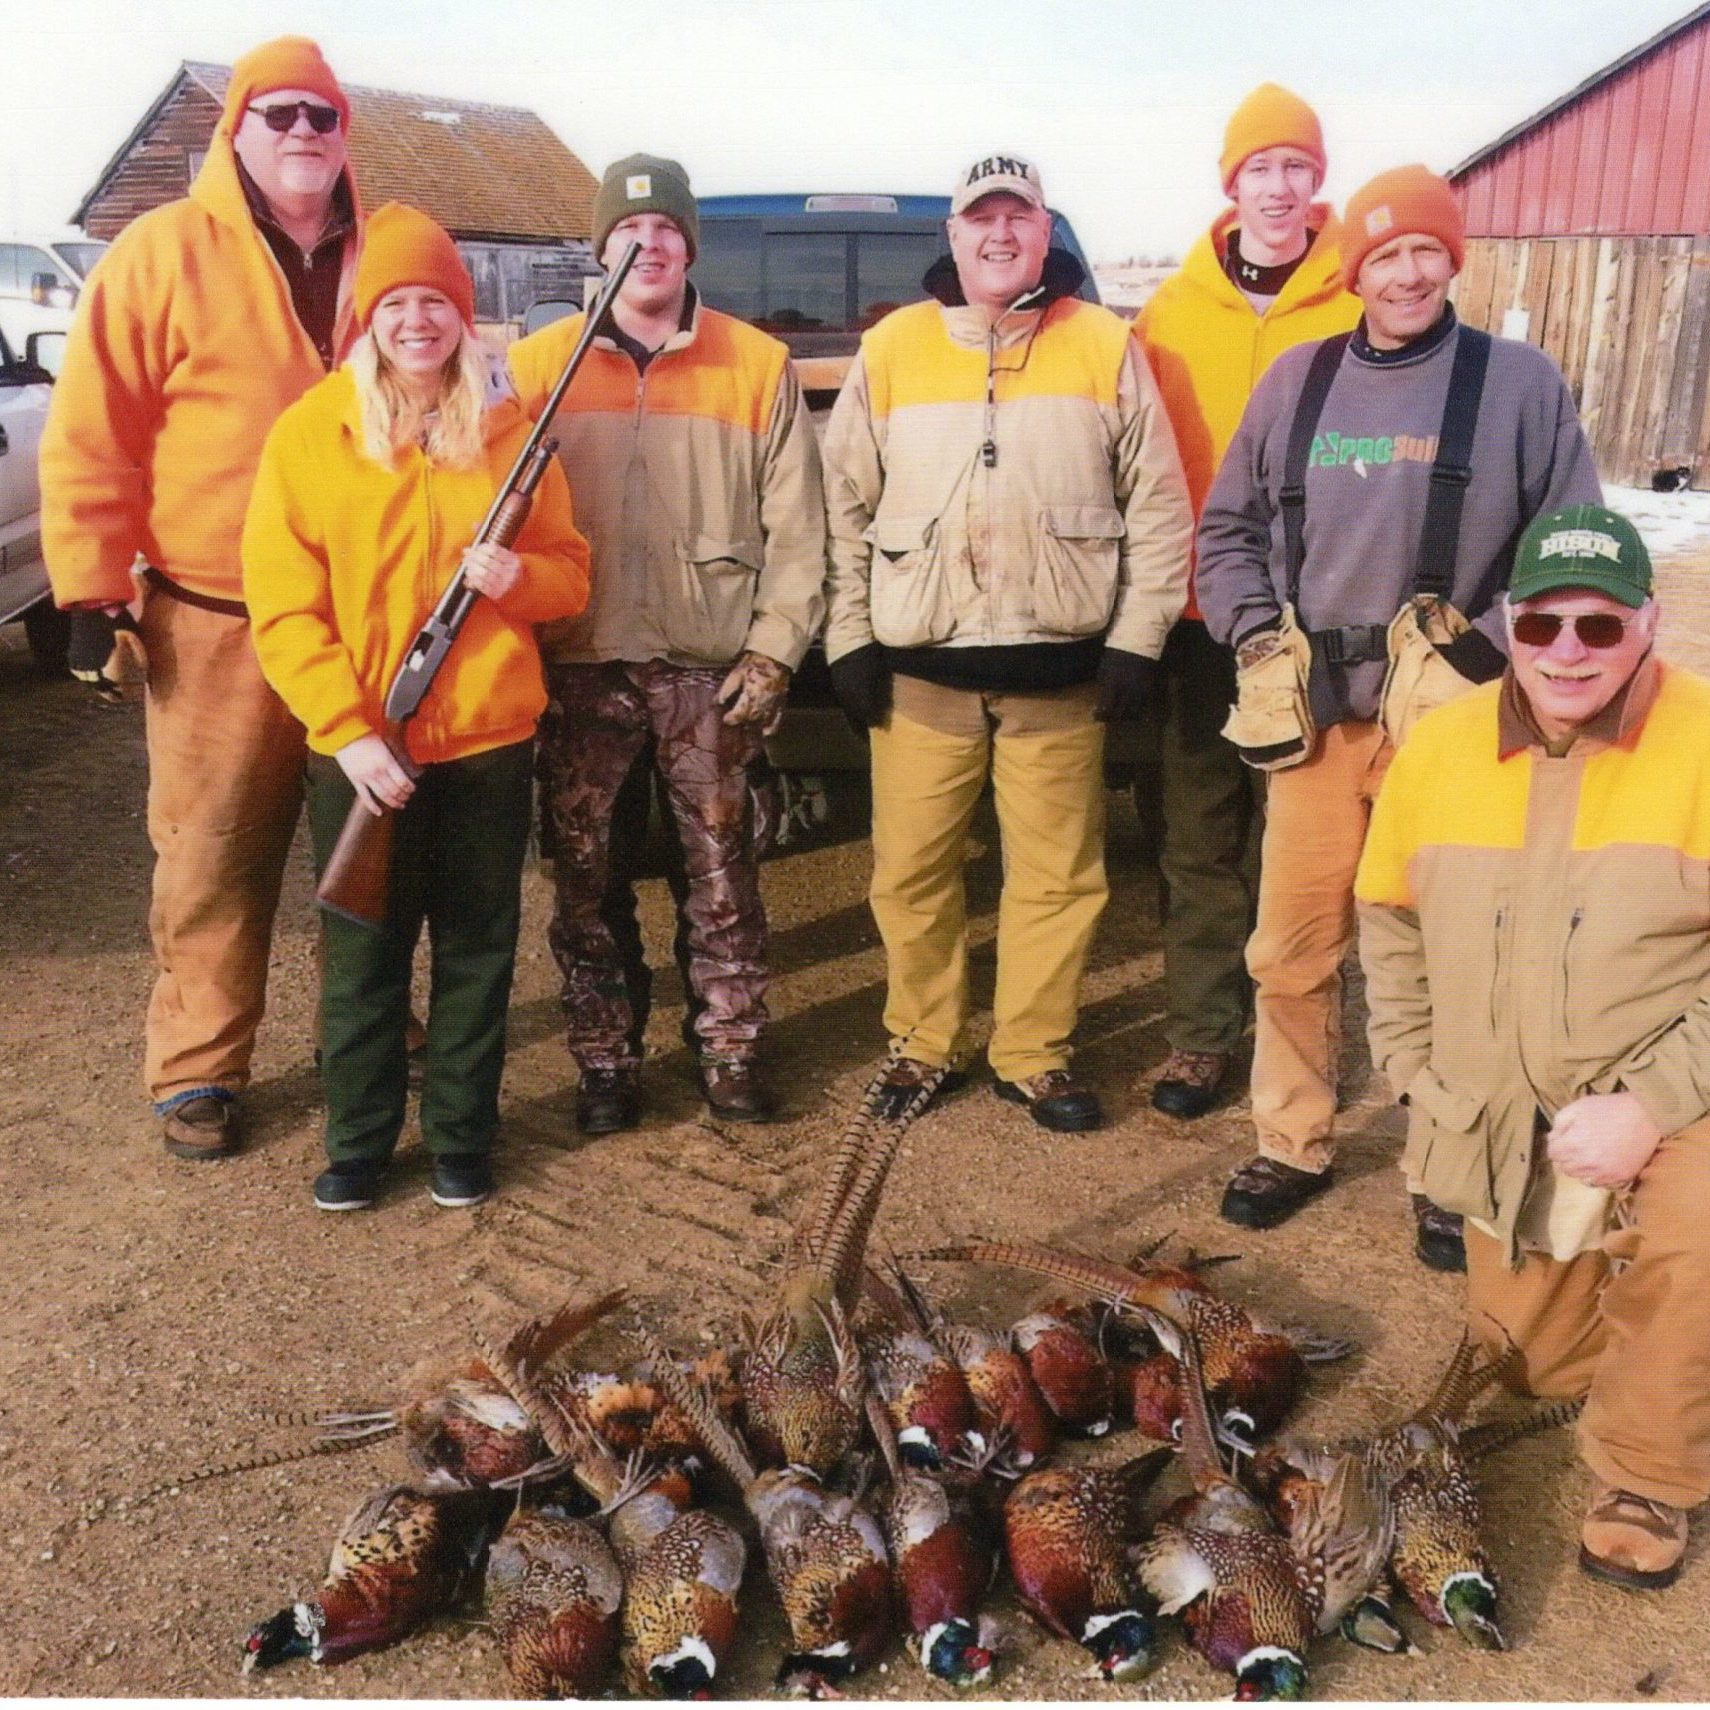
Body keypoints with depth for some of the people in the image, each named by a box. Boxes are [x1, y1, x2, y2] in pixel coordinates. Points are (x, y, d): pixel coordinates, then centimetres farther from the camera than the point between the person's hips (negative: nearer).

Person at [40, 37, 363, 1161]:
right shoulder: (166, 251, -3)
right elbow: (92, 437, -4)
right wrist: (91, 591, -8)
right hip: (217, 624, -3)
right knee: (215, 852, 1)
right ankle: (198, 1071, 16)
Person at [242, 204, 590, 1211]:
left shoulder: (509, 429, 3)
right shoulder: (310, 432, -3)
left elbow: (571, 573, 7)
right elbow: (283, 606, -6)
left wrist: (519, 577, -16)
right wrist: (346, 728, -15)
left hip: (489, 734, 2)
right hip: (357, 744, -1)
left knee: (478, 943, 10)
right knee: (364, 950, 9)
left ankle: (462, 1135, 27)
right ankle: (359, 1141, 26)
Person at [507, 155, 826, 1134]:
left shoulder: (759, 364, 4)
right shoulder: (541, 363, 7)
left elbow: (795, 528, 3)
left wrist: (773, 651, -5)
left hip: (714, 671, -1)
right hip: (582, 670, 1)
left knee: (724, 872, 6)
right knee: (589, 879, 8)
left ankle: (731, 1046, 21)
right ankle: (607, 1059, 22)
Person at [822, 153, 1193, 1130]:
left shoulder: (1106, 346, 3)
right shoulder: (893, 347, 5)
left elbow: (1158, 506, 4)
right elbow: (846, 506, 7)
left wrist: (1137, 639, -2)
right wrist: (851, 639, 1)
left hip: (1060, 669, 0)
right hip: (919, 668, 1)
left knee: (1059, 873, 6)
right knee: (912, 868, 6)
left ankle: (1034, 1055, 23)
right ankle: (925, 1043, 25)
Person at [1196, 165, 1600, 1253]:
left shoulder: (1520, 382, 3)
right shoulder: (1297, 379, 10)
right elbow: (1228, 527, 16)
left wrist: (1485, 649, -6)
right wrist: (1257, 637, 2)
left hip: (1450, 720, -2)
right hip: (1314, 716, 2)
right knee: (1292, 949, 6)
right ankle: (1294, 1146, 24)